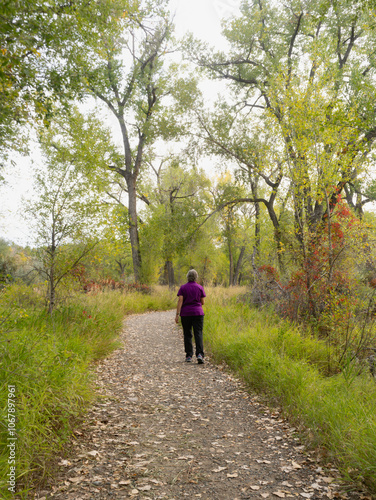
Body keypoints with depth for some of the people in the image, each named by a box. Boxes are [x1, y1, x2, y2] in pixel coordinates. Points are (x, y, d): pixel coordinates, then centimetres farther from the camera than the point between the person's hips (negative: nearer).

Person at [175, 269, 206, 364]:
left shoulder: (183, 288, -1)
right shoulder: (200, 288, 1)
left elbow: (180, 301, -8)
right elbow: (202, 302, 3)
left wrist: (177, 314, -9)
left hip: (185, 313, 0)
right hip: (198, 313, 0)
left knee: (187, 335, 10)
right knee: (198, 334, -3)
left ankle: (189, 356, 12)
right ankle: (200, 354, -19)